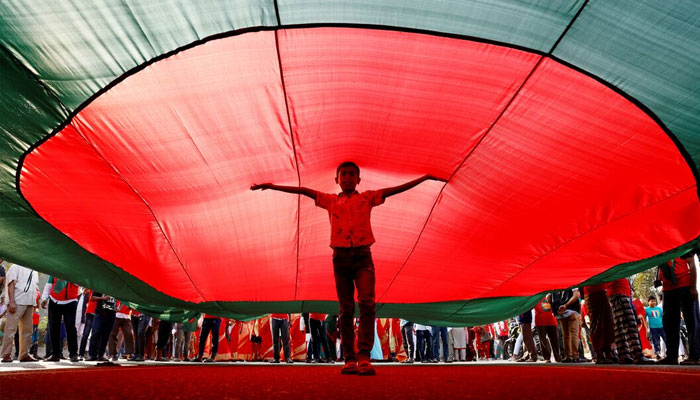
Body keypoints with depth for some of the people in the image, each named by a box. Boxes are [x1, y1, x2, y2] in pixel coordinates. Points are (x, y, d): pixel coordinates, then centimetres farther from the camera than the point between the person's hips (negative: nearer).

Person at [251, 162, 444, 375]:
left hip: (362, 255, -1)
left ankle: (364, 357, -20)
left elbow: (395, 189, 7)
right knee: (346, 309, 2)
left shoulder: (367, 197, 13)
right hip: (341, 255, 2)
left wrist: (424, 178, 1)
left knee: (367, 302, -18)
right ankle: (350, 360, 4)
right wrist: (272, 186, 8)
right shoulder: (330, 201, 15)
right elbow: (304, 191, 11)